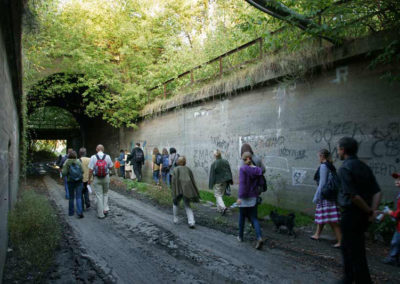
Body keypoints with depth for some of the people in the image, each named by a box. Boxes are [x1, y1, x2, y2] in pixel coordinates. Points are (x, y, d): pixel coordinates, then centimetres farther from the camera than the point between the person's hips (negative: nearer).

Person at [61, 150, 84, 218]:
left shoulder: (66, 163, -8)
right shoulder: (78, 162, -6)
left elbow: (64, 173, -13)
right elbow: (82, 171, -6)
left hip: (70, 182, 0)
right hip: (79, 181, 0)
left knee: (71, 197, 17)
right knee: (78, 197, 2)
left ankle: (71, 212, 26)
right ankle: (79, 212, -11)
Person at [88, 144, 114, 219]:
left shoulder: (93, 157, -9)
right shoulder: (107, 157, -6)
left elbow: (90, 170, -9)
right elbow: (111, 167, 4)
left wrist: (89, 179, 1)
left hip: (97, 179, -1)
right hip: (106, 178, 2)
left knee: (99, 196, 5)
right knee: (105, 193, 22)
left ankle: (101, 214, 10)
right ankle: (105, 209, 10)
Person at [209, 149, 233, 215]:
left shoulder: (214, 164, -16)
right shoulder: (226, 162, -2)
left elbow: (212, 175, -13)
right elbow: (230, 172, 5)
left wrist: (211, 184, -7)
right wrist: (230, 181, 14)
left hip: (217, 182, -5)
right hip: (225, 181, 5)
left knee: (218, 195, 3)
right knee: (221, 195, 18)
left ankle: (223, 207, -16)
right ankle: (219, 208, 27)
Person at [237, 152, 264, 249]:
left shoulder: (243, 169, -14)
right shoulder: (258, 170, 0)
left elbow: (242, 183, -20)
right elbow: (261, 183, 2)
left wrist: (239, 197, -21)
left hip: (244, 197, -4)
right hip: (254, 197, 4)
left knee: (242, 217, 14)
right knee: (254, 218, 8)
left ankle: (240, 237, 29)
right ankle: (259, 237, -10)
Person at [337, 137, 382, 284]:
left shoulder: (345, 168, -17)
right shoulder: (364, 167, 8)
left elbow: (353, 196, -24)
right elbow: (377, 192, 6)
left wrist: (369, 211, -11)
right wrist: (373, 211, -1)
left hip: (351, 215, -9)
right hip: (363, 216, 9)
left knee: (356, 252, 3)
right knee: (347, 247, 24)